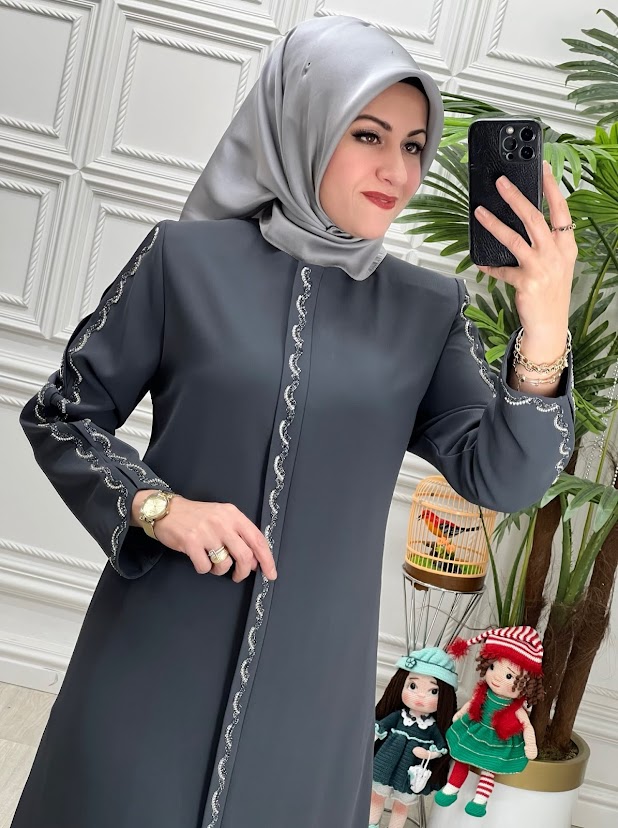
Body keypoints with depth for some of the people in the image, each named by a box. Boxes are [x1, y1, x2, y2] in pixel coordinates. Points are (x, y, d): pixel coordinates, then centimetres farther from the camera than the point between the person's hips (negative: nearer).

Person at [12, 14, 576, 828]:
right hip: (159, 657, -2)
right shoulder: (186, 258, -5)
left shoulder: (429, 309, 2)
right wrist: (156, 506, -16)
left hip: (313, 680, 2)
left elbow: (502, 478, -7)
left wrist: (544, 328, -21)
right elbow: (60, 412, 1)